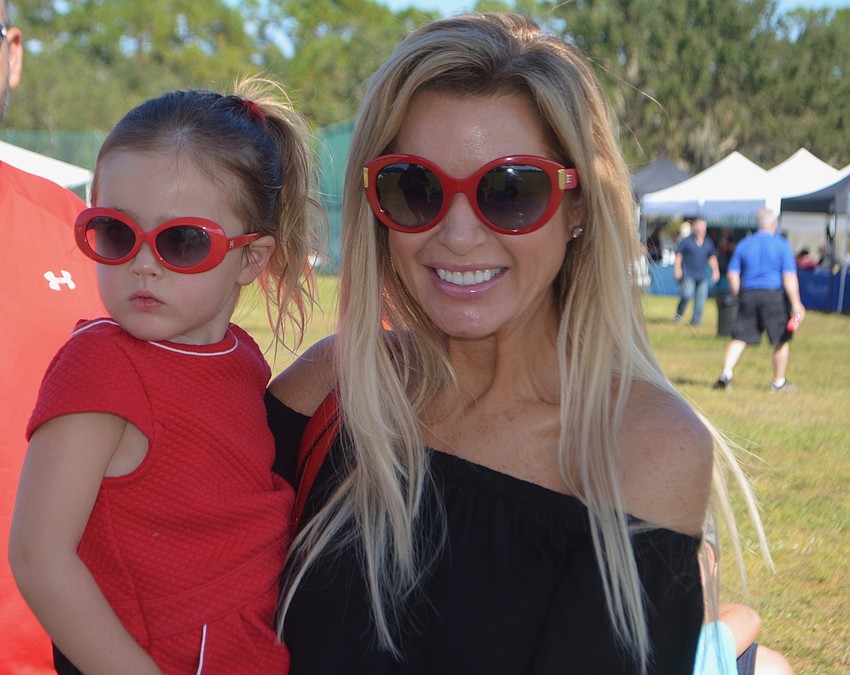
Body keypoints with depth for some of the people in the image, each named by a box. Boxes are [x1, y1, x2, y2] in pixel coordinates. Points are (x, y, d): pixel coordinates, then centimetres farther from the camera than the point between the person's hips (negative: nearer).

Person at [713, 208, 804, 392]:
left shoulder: (743, 244, 7)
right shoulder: (782, 245, -2)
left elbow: (732, 274, 5)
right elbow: (789, 277, -8)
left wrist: (738, 295, 18)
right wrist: (796, 304, -8)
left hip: (748, 294, 3)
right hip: (773, 295, -3)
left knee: (739, 338, 7)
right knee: (782, 340, 10)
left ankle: (726, 373, -9)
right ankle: (778, 382, 14)